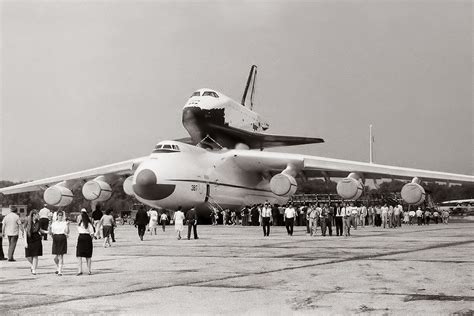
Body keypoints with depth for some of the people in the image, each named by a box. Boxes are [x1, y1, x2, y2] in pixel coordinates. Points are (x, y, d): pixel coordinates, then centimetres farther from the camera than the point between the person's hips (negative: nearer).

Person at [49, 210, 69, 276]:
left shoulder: (64, 223, 2)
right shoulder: (53, 223, 9)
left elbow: (67, 232, -9)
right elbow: (51, 233, 12)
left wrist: (67, 225, -20)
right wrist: (50, 228, -6)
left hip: (62, 239, -2)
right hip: (55, 239, 2)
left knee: (61, 256, -5)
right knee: (56, 256, 2)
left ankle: (60, 271, -2)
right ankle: (57, 267, 32)